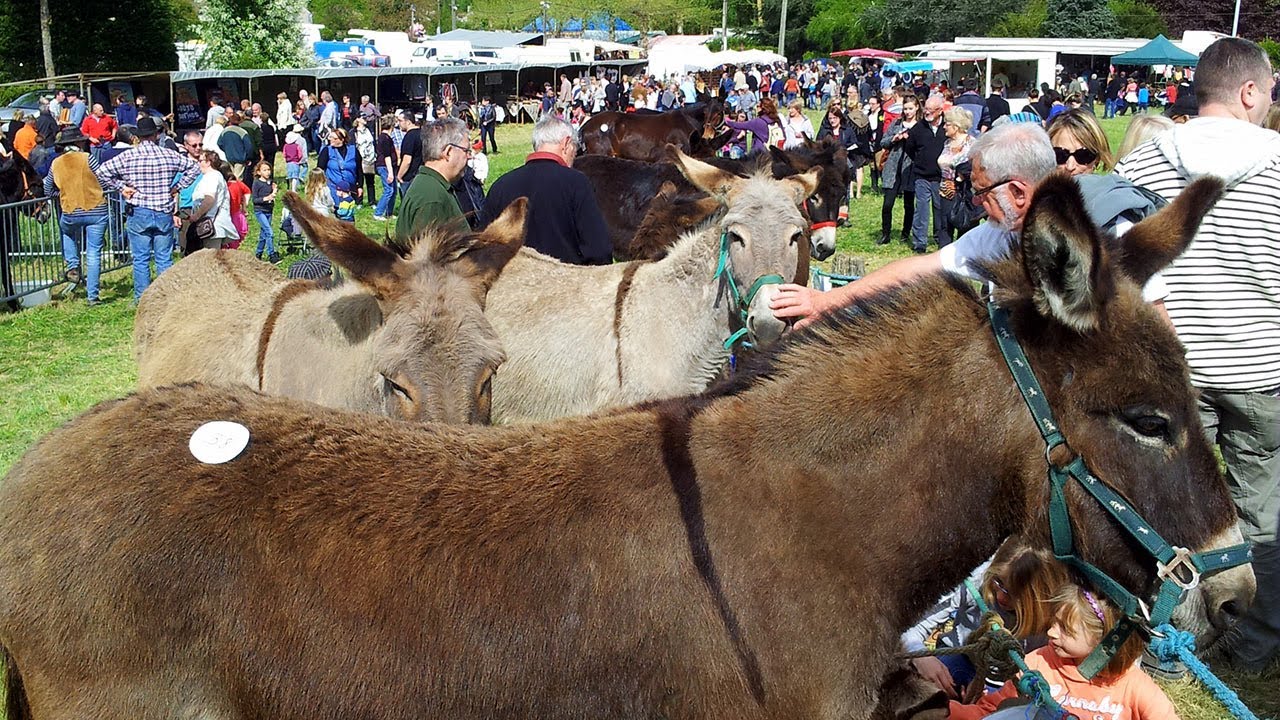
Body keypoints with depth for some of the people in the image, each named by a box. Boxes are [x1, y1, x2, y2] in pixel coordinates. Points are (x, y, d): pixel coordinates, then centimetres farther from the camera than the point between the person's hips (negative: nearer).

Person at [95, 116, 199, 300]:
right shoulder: (169, 155, 0)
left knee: (141, 259, 5)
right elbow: (194, 168, 9)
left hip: (139, 214, -1)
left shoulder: (127, 157, -5)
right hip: (164, 214, 1)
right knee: (165, 259, 7)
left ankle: (142, 299, 8)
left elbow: (101, 172, -10)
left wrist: (120, 187, -1)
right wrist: (176, 187, 9)